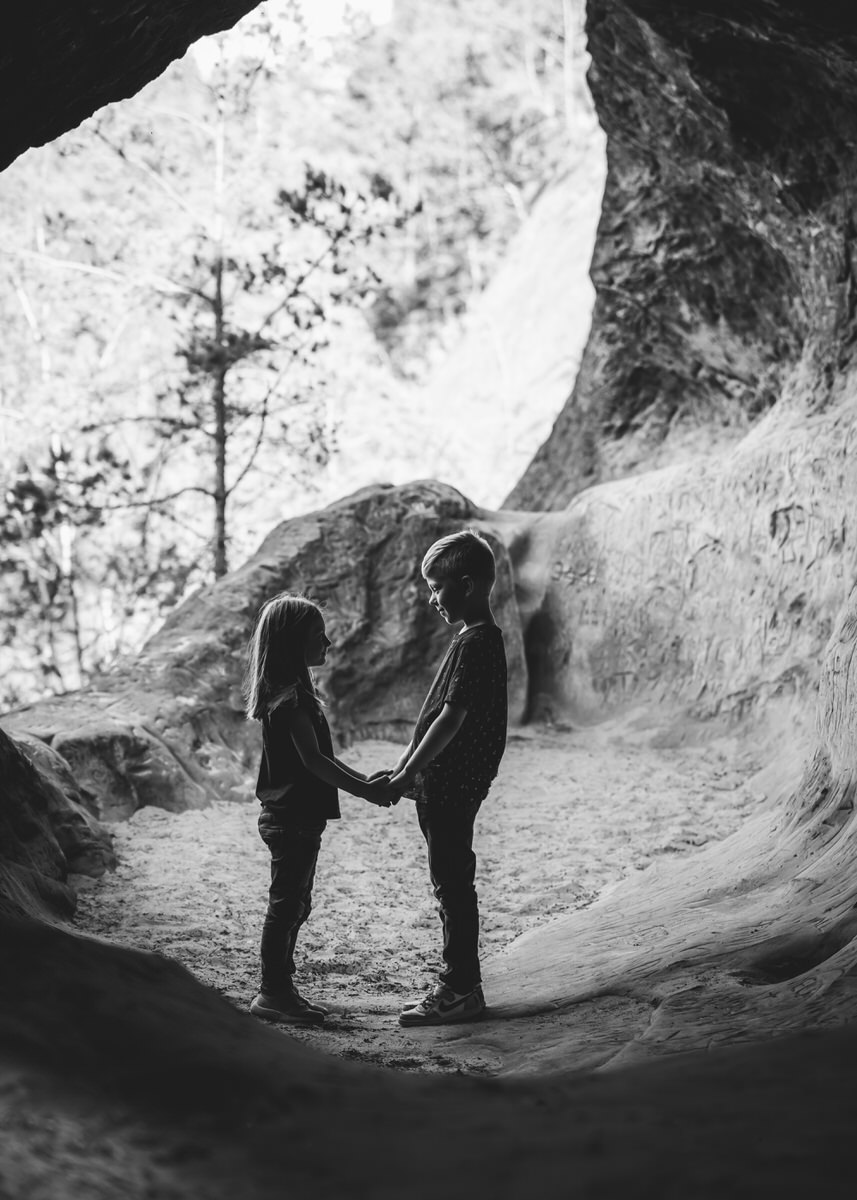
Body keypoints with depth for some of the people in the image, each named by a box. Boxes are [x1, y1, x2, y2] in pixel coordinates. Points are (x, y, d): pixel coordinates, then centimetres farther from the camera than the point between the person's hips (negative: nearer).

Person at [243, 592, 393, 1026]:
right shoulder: (291, 697, -18)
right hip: (292, 817, -10)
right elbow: (312, 760, -22)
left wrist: (365, 780, 11)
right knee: (286, 905, -3)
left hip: (295, 816, 10)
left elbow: (319, 757, 17)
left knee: (292, 905, 14)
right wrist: (363, 790, -17)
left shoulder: (295, 692, 13)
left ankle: (280, 990, 21)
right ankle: (273, 994, 4)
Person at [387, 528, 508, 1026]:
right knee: (452, 885, 14)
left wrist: (409, 774, -16)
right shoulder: (479, 638, 14)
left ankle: (462, 990, 3)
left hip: (451, 786, -10)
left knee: (453, 884, -3)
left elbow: (451, 718, -20)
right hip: (446, 785, 10)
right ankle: (460, 984, 21)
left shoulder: (476, 642, -17)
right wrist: (404, 767, 17)